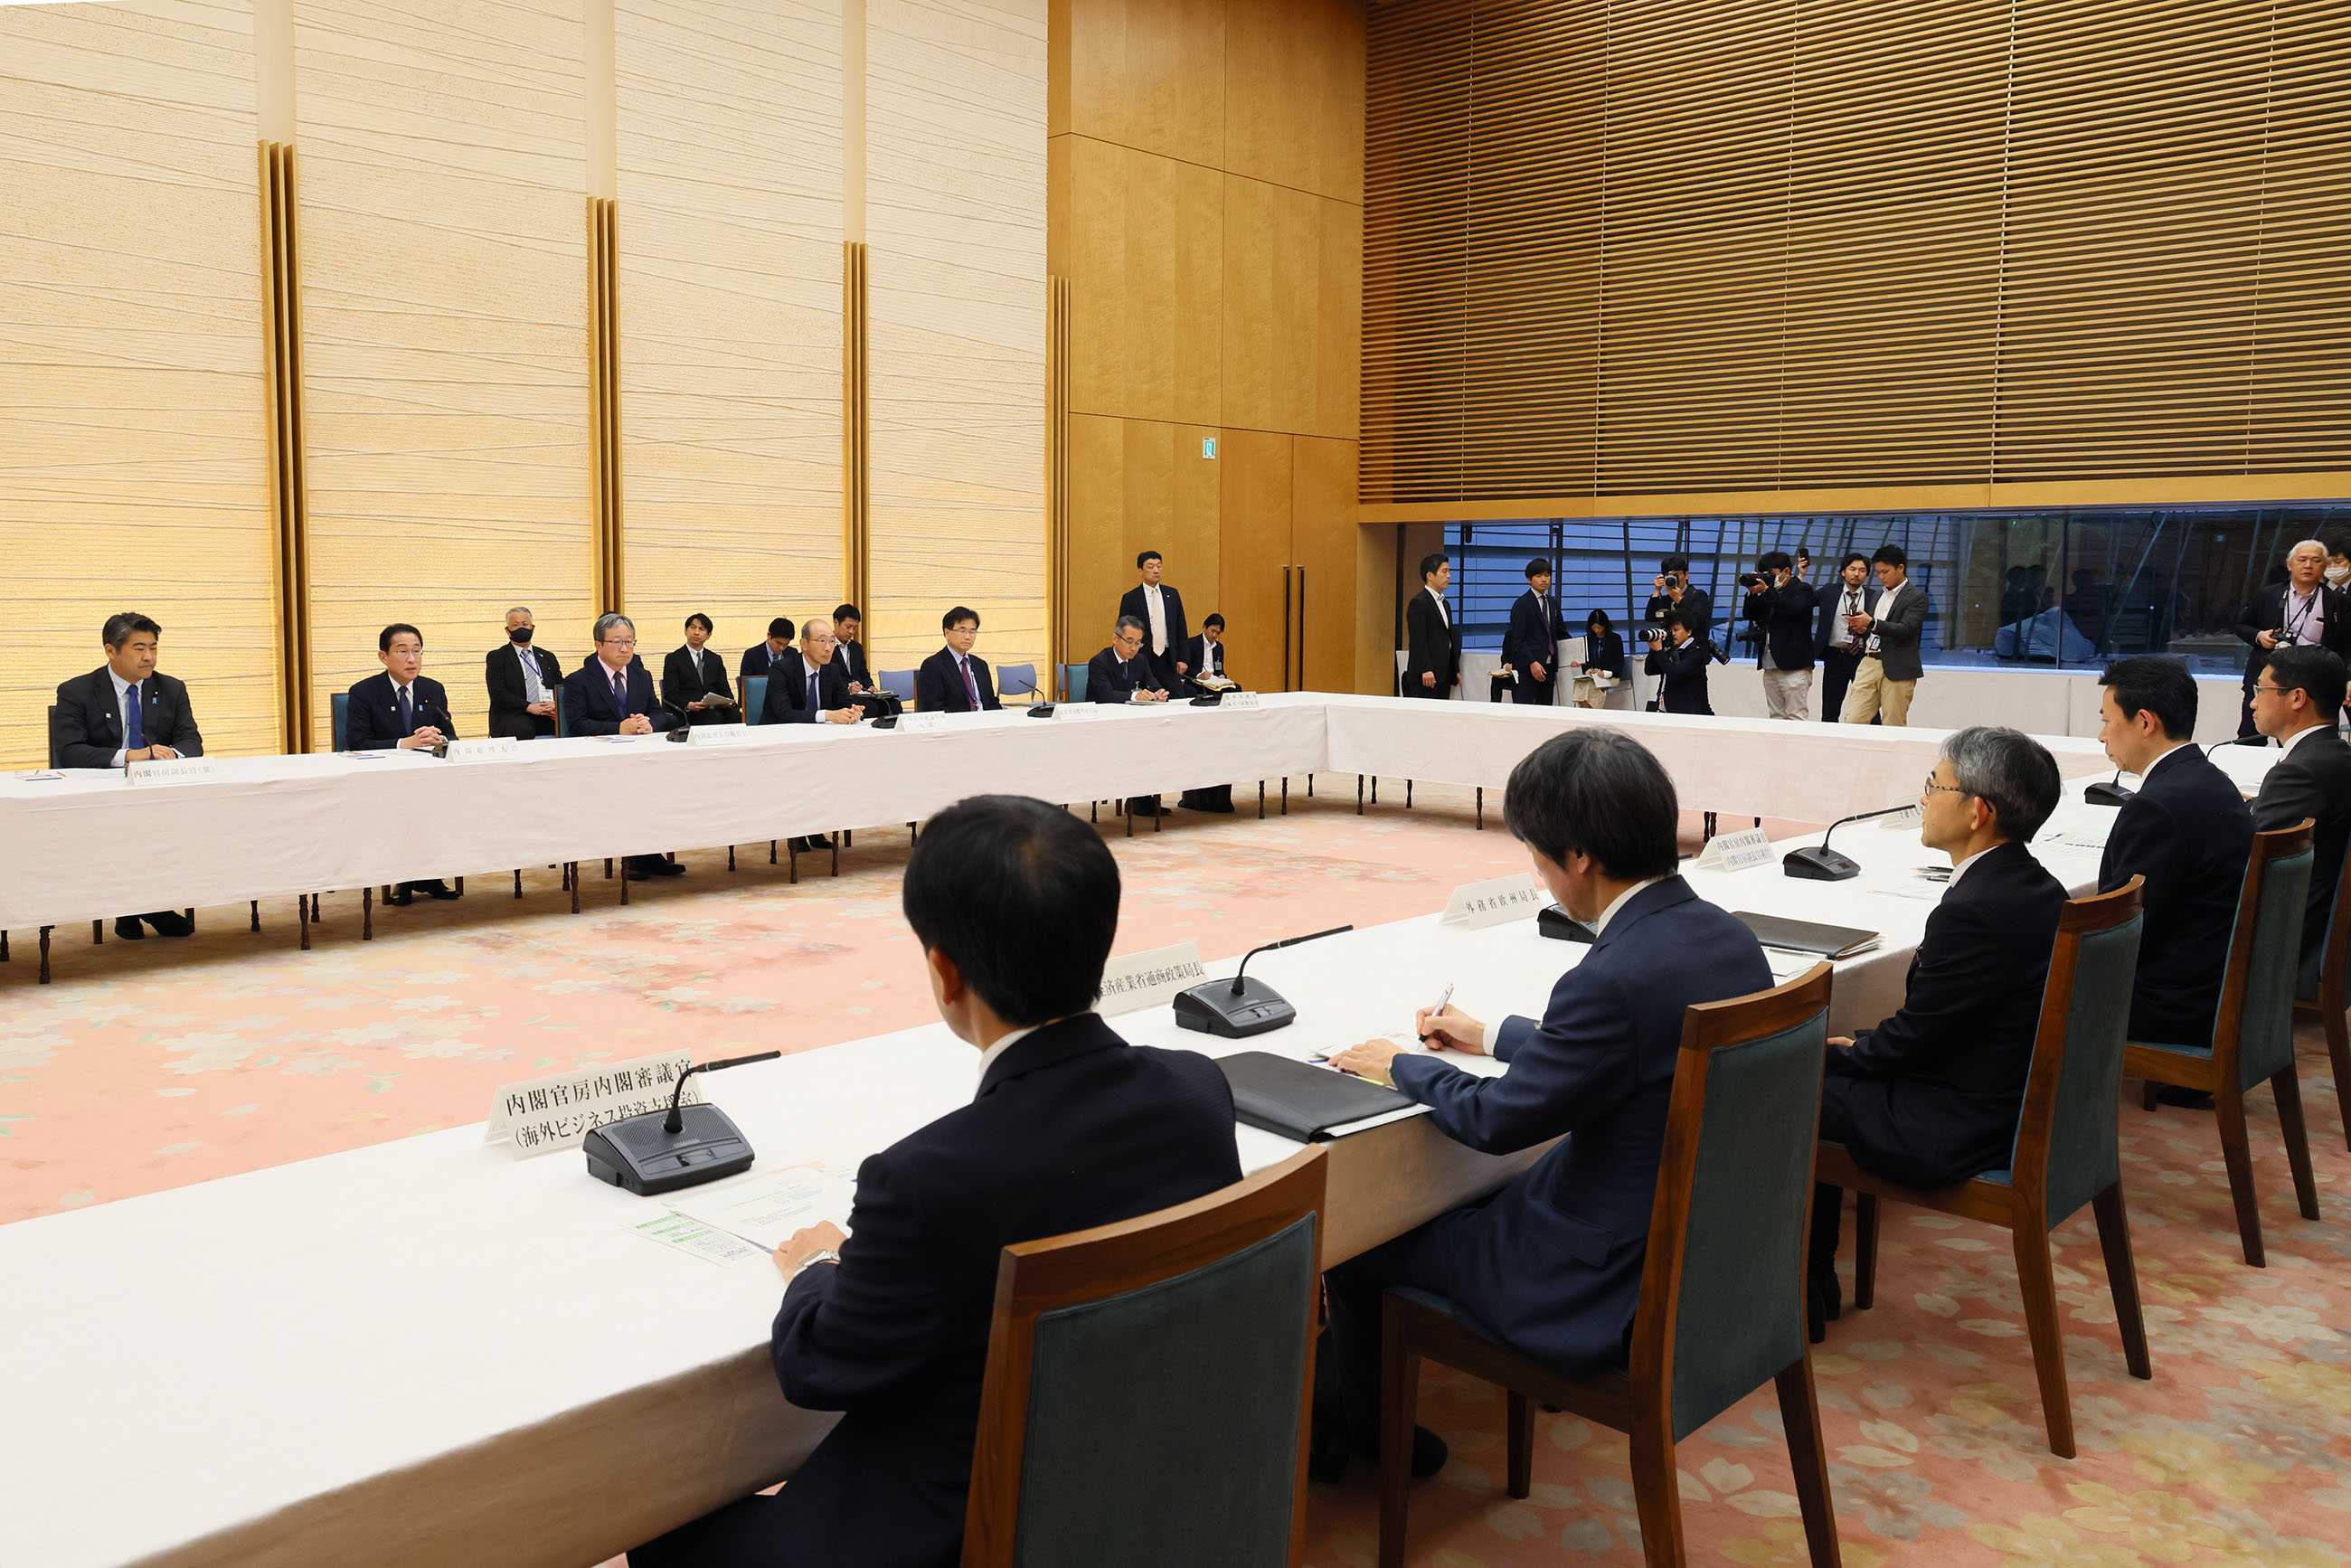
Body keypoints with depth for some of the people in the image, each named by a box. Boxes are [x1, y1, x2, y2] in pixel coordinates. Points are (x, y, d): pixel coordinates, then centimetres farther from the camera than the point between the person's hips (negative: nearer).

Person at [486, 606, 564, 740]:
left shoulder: (547, 657, 24)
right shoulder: (497, 657, 11)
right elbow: (497, 692, -3)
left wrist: (556, 705, -7)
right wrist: (529, 707, -15)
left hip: (547, 718, 3)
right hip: (513, 716, -3)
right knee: (523, 730, -39)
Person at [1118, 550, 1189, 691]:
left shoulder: (1172, 595, 11)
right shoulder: (1130, 599, 1)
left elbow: (1181, 629, 12)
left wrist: (1183, 659, 5)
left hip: (1169, 659, 3)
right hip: (1143, 659, -3)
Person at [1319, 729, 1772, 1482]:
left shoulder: (1616, 978, -30)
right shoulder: (1729, 938, -2)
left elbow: (1498, 1120, -18)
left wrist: (1402, 1066, -1)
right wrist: (1492, 1036, 21)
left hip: (1613, 1291, -9)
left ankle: (1357, 1427, 37)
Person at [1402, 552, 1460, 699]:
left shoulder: (1444, 604, 21)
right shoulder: (1419, 603, -9)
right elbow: (1417, 640, -16)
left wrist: (1455, 670, 20)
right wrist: (1426, 670, -22)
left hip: (1444, 677, 9)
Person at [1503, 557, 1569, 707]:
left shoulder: (1553, 603, 17)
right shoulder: (1522, 604, -5)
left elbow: (1562, 633, 23)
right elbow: (1518, 639, -11)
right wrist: (1532, 663, -21)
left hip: (1549, 666, 7)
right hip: (1528, 667, -7)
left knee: (1545, 708, 5)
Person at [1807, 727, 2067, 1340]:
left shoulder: (1975, 910, -27)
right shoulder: (2037, 887, 3)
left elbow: (1911, 1041, -18)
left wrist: (1828, 1054, -1)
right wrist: (1859, 1046, 9)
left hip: (1957, 1134, -10)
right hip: (2018, 1112, 10)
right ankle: (1814, 1284, 27)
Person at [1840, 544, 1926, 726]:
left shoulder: (1917, 596, -4)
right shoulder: (1879, 594, 20)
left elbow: (1905, 630, -16)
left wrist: (1871, 623, -27)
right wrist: (1860, 628, 2)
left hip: (1897, 669, -6)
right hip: (1869, 664, 7)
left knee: (1893, 729, -3)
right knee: (1852, 721, -2)